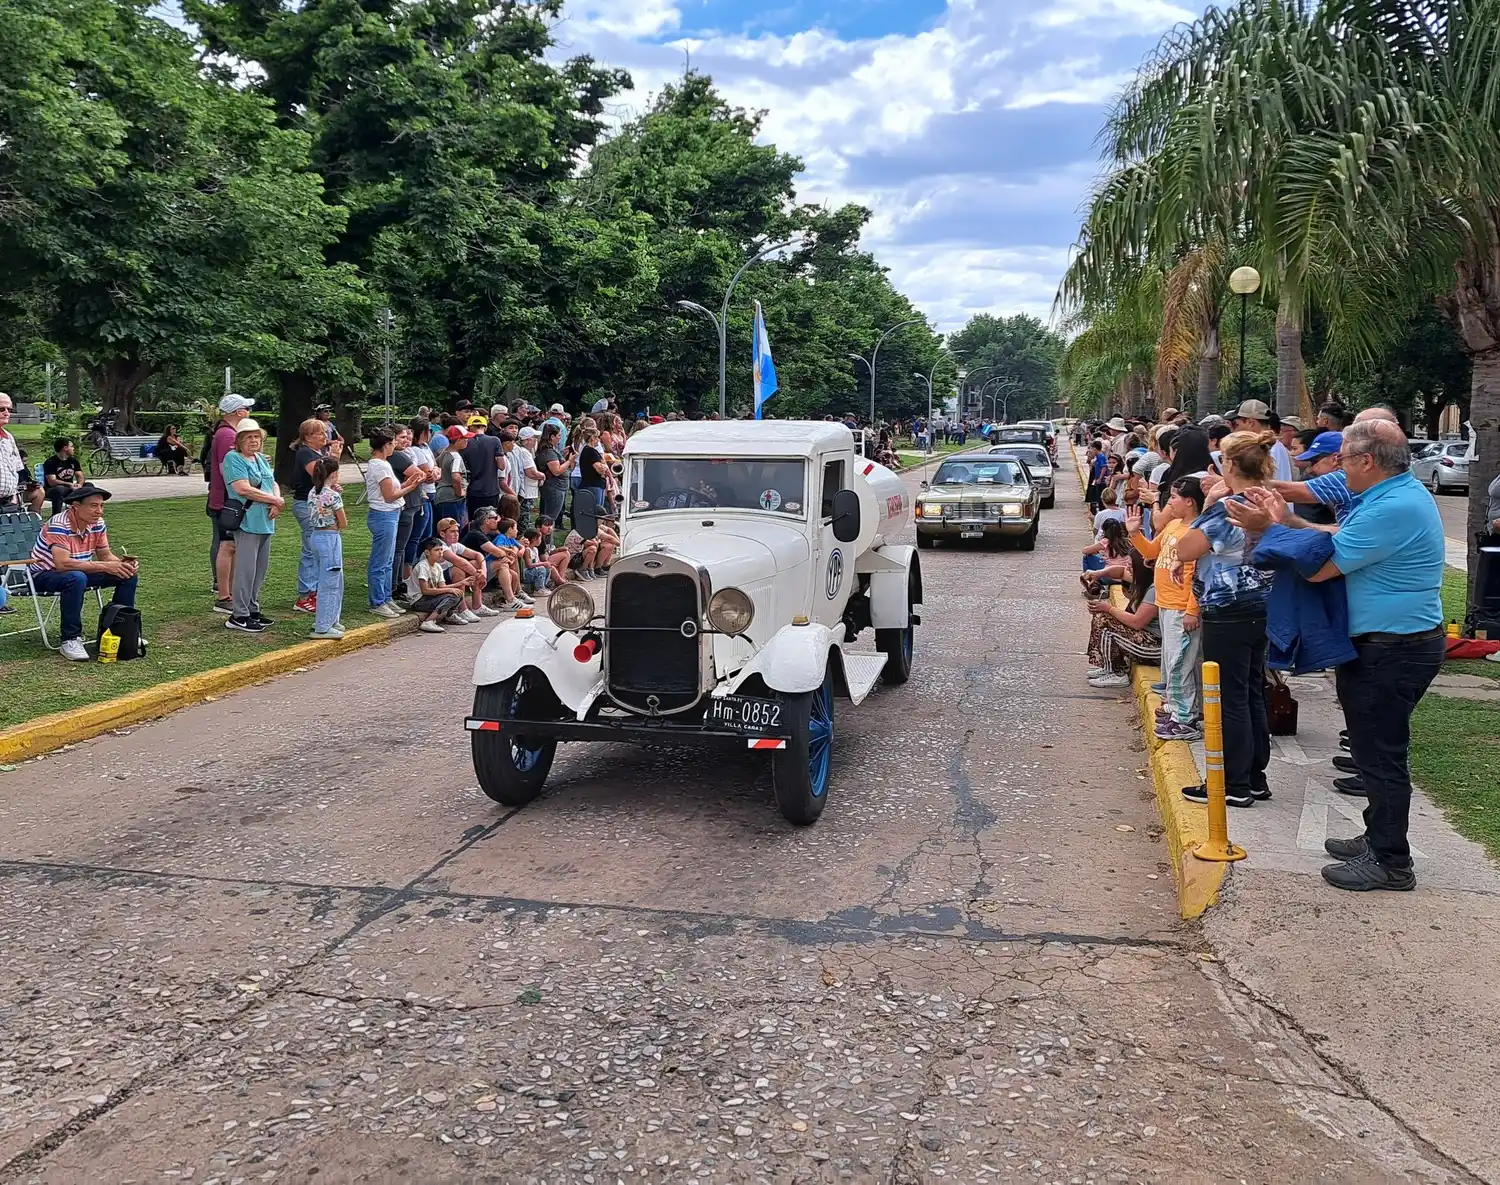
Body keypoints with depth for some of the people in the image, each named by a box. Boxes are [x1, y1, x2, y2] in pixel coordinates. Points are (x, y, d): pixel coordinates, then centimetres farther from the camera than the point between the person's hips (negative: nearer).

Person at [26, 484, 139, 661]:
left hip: (80, 572, 7)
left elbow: (105, 555, 4)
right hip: (45, 575, -7)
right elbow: (63, 564, -37)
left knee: (129, 574, -5)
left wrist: (123, 563, -19)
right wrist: (105, 567, -36)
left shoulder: (97, 523, -5)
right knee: (76, 578, -40)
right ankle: (70, 640, -30)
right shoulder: (59, 525, -28)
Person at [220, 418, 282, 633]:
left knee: (261, 569, 13)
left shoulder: (261, 459, 18)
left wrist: (277, 503, -4)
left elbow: (273, 484, 19)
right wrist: (275, 500, -12)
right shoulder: (233, 459, -8)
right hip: (247, 522, -8)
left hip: (265, 523, 8)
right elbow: (243, 488, -18)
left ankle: (253, 610, 23)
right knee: (246, 570, -7)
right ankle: (239, 616, -1)